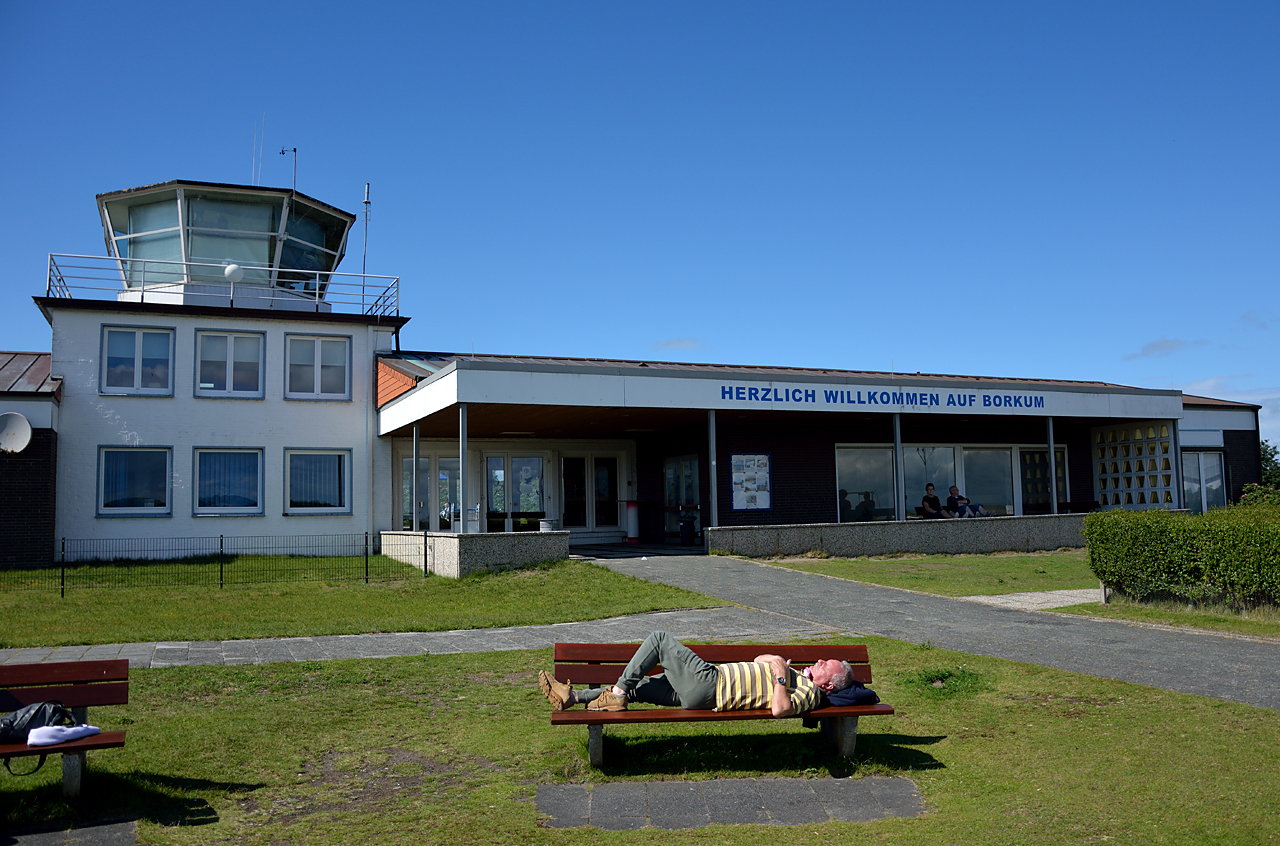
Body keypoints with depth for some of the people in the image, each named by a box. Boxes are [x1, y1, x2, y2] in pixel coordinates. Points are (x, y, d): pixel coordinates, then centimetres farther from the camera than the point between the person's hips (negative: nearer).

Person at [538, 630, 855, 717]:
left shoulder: (809, 694, -9)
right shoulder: (797, 677, 20)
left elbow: (780, 710, -32)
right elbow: (759, 660, 32)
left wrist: (780, 676, -22)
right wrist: (779, 660, 14)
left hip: (708, 683, -9)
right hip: (700, 691, 9)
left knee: (659, 638, -8)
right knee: (638, 685, 8)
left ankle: (615, 695, -3)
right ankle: (571, 697, 14)